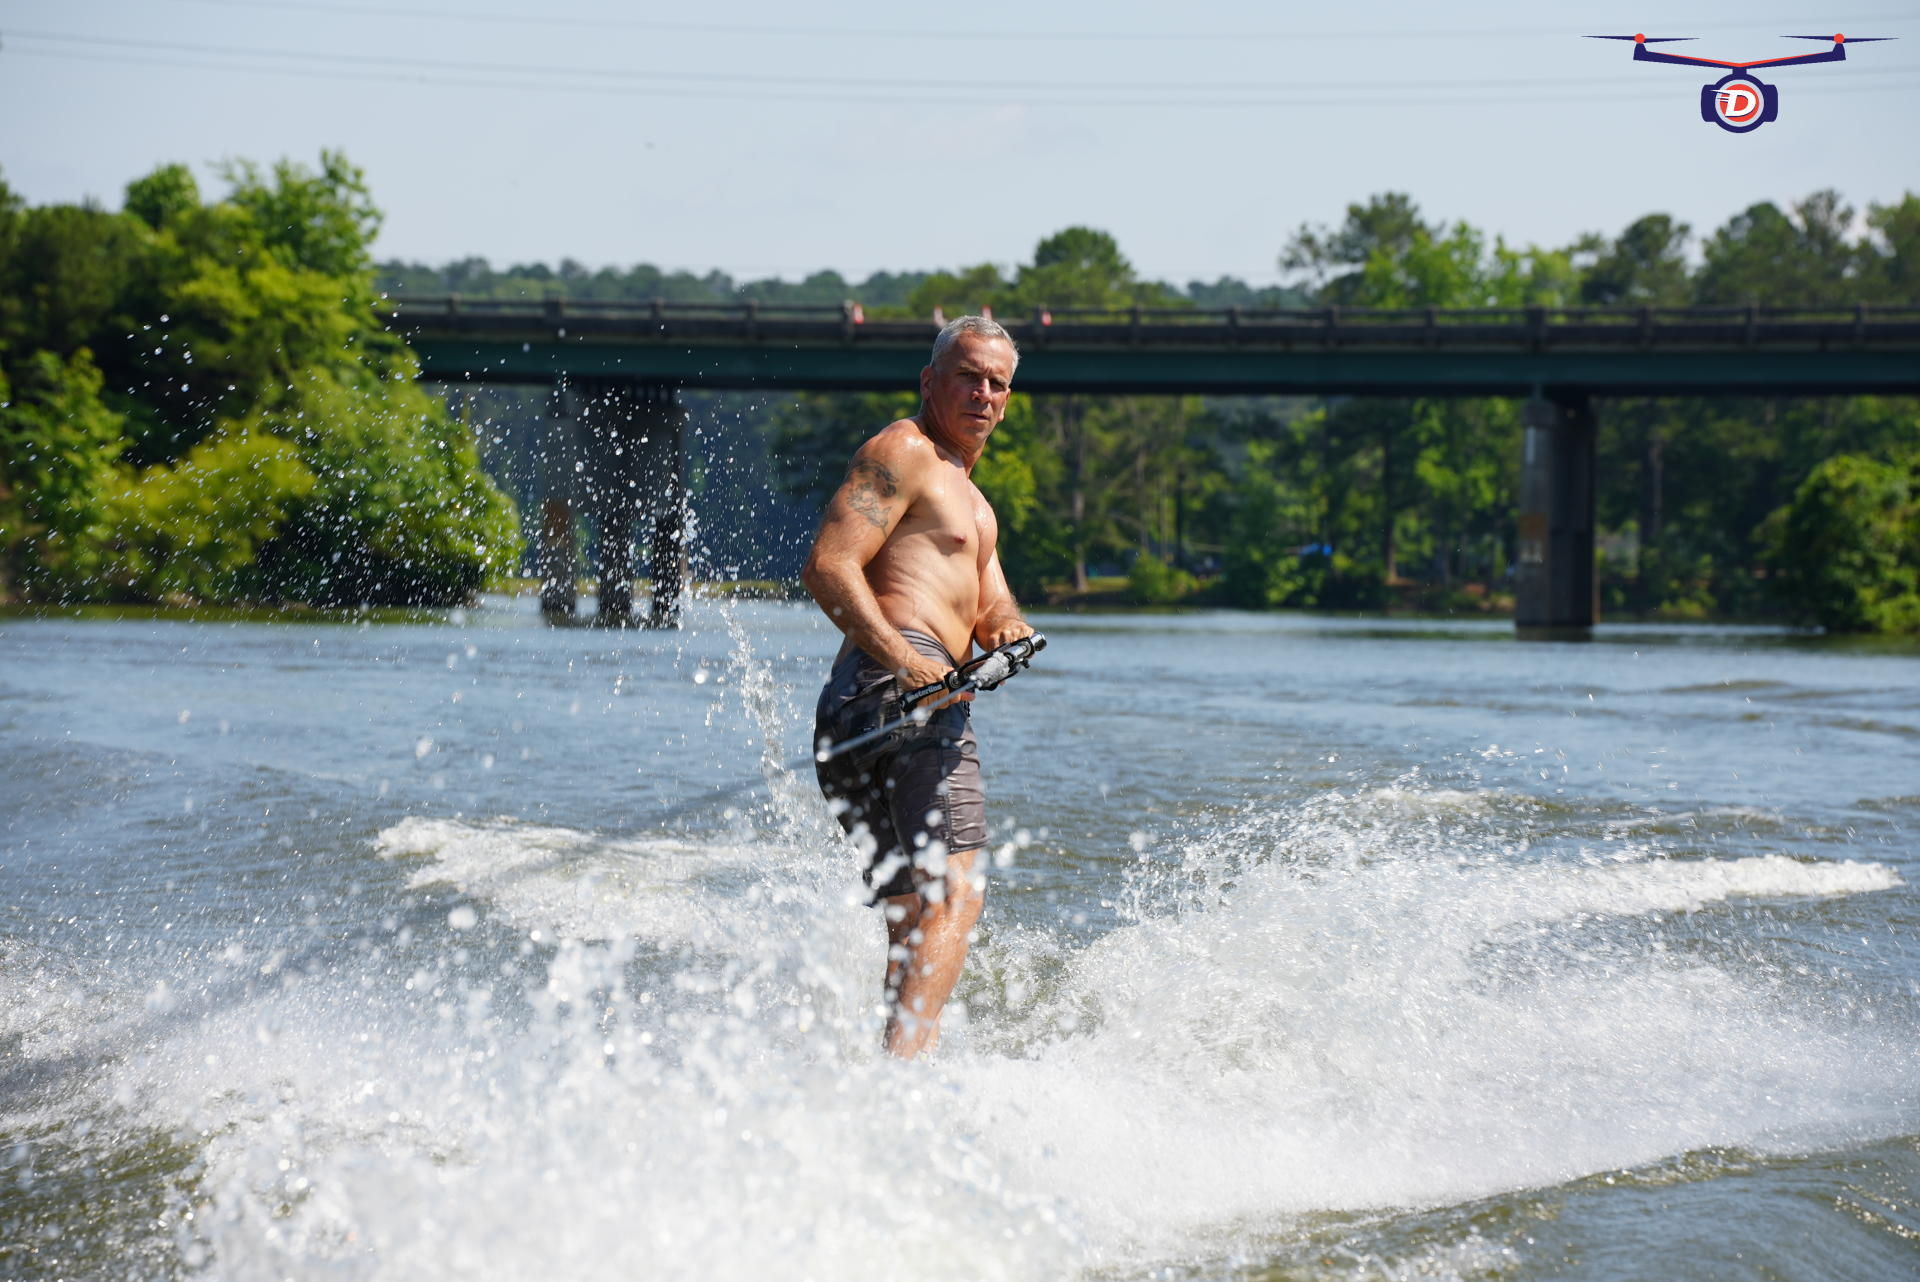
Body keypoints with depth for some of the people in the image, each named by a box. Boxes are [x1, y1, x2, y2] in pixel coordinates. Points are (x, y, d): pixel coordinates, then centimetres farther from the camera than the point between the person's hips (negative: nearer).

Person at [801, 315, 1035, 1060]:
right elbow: (827, 567, -11)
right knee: (954, 893, -24)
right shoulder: (904, 452, 1)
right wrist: (903, 659, -24)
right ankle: (904, 1064, -38)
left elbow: (993, 610, 22)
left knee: (913, 925, 7)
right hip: (890, 689, -10)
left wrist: (1007, 633, -3)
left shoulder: (970, 500, 33)